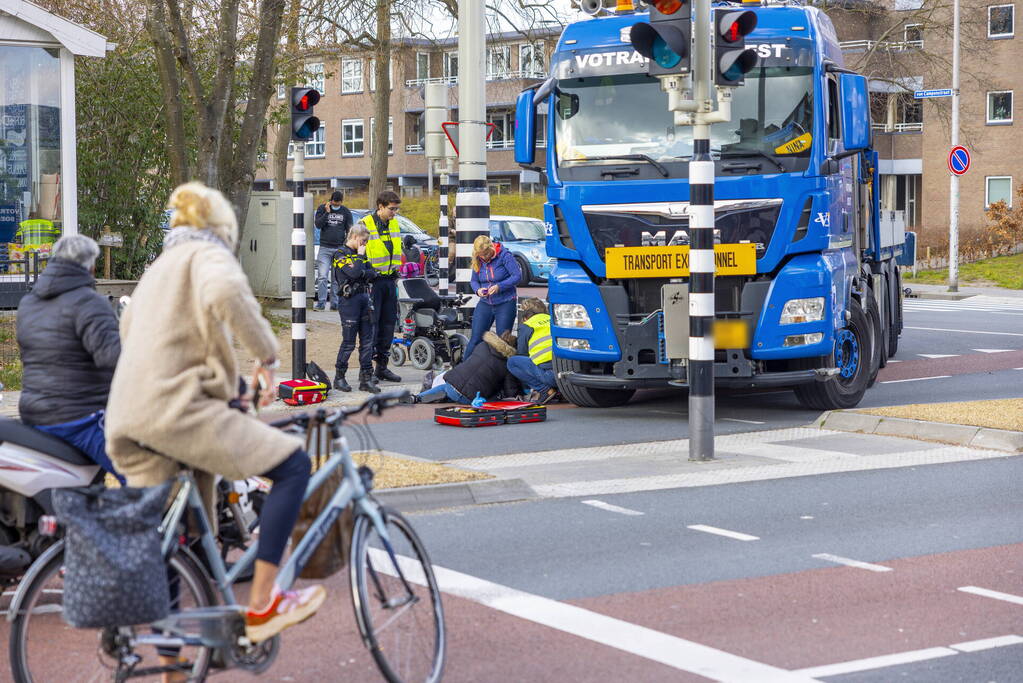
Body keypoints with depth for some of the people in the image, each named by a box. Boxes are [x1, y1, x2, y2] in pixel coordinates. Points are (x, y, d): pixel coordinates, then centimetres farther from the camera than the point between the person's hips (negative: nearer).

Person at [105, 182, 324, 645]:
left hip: (128, 421, 9)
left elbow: (127, 332, 42)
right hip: (177, 407, -9)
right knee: (294, 465, -5)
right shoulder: (208, 254, 2)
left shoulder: (158, 267, 29)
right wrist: (267, 354, -15)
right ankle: (261, 606, -9)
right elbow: (225, 293, -23)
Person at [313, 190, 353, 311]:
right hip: (324, 248, -1)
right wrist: (327, 212, -14)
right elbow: (318, 224, -6)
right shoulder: (322, 208, 5)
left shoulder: (345, 211, 8)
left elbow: (349, 230, 11)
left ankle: (335, 303, 7)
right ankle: (321, 303, -7)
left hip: (340, 248, 1)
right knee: (322, 277, -9)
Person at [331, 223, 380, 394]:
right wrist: (360, 256, -8)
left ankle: (366, 379, 9)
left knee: (368, 341, 5)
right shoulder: (341, 255, -6)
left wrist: (363, 273, -11)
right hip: (349, 301, -7)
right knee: (348, 342, -4)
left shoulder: (360, 254, 16)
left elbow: (372, 274, 8)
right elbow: (354, 273, -21)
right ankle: (339, 378, 9)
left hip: (364, 298, 7)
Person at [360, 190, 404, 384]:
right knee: (371, 324, -6)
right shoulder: (365, 224, -11)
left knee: (389, 322, 9)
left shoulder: (394, 223, 11)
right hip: (373, 280, -7)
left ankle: (382, 366, 18)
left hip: (390, 280, 7)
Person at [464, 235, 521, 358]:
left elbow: (517, 276, -13)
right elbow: (473, 280, 12)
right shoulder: (477, 261, 2)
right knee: (475, 339, 0)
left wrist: (499, 286, -24)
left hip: (505, 303, -4)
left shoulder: (504, 255, -12)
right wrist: (478, 290, -10)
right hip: (485, 304, 4)